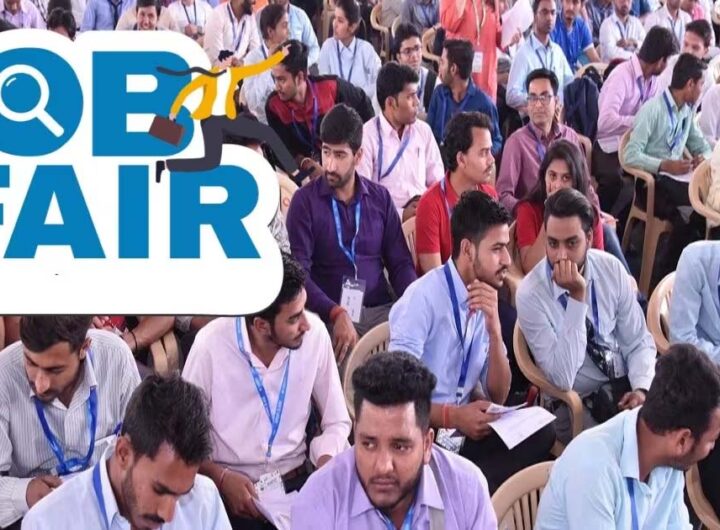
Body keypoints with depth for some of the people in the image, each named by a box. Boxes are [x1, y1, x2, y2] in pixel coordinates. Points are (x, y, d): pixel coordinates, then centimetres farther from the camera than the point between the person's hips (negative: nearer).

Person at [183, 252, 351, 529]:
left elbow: (337, 422, 3)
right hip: (230, 486, -3)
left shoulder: (315, 334, -8)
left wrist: (326, 467, -15)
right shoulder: (211, 345, -16)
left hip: (297, 480, 3)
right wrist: (222, 478, -19)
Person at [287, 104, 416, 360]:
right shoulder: (305, 200, 0)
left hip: (381, 309, 4)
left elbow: (400, 262, 11)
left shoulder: (380, 198, 11)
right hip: (330, 315, -3)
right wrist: (336, 313, -22)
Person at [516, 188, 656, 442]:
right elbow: (562, 378, -23)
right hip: (575, 403, -4)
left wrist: (642, 388, -16)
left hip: (625, 385, 5)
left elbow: (638, 341, 5)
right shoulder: (530, 294, -17)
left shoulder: (611, 268, -4)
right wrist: (577, 298, -27)